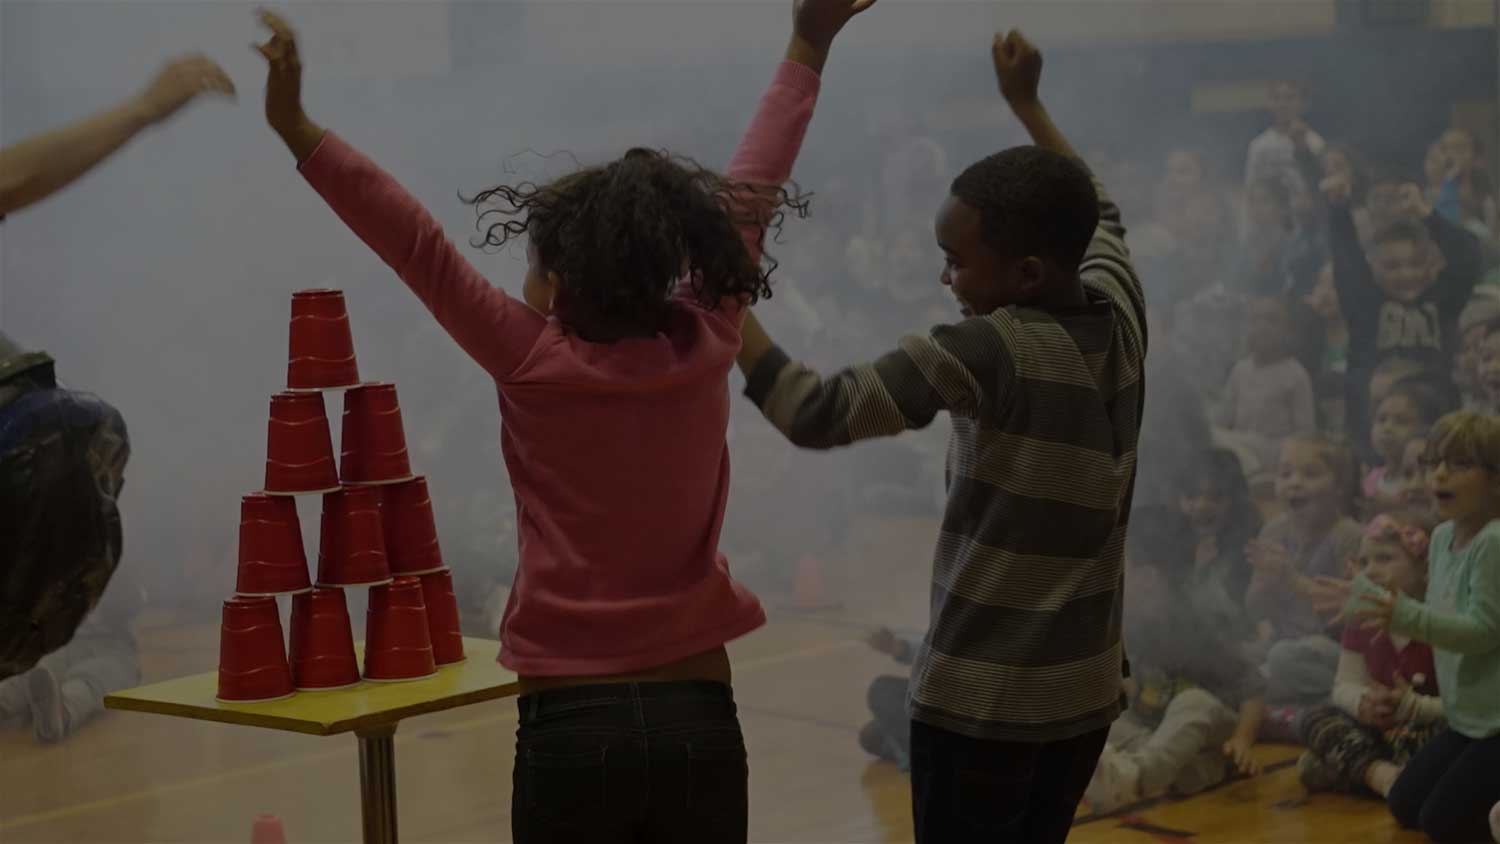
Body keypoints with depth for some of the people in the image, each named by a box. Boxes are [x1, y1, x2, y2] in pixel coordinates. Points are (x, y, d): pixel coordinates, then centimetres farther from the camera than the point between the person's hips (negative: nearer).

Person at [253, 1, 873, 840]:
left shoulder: (534, 363, -8)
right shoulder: (703, 347, 1)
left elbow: (417, 244, -8)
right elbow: (747, 198, 12)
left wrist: (297, 127, -5)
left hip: (574, 722, -3)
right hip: (700, 716, 3)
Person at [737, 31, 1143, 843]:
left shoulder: (988, 352, -18)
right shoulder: (1120, 320, 2)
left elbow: (818, 413, -22)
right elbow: (1098, 216, 23)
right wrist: (1026, 102, 30)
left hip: (980, 699, -7)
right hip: (1085, 691, 7)